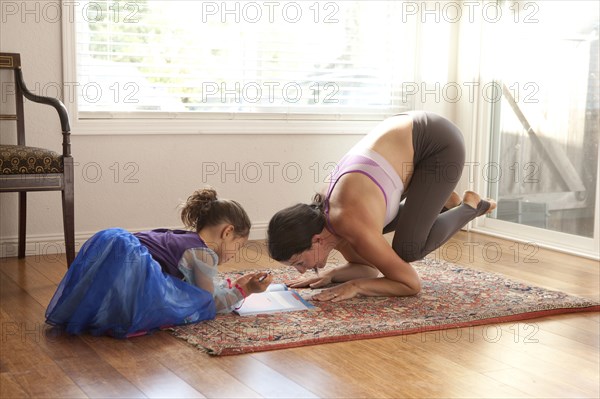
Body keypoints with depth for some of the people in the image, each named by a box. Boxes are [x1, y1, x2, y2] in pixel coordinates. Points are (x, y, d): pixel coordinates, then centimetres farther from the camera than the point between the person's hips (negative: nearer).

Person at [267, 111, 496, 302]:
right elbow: (367, 266, 10)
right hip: (411, 134, 8)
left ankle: (470, 207, 13)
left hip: (439, 143, -7)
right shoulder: (319, 216, -5)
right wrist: (329, 274, -6)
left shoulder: (352, 225, -28)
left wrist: (354, 286, -25)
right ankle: (445, 203, 29)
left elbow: (411, 284, -19)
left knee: (407, 250, -8)